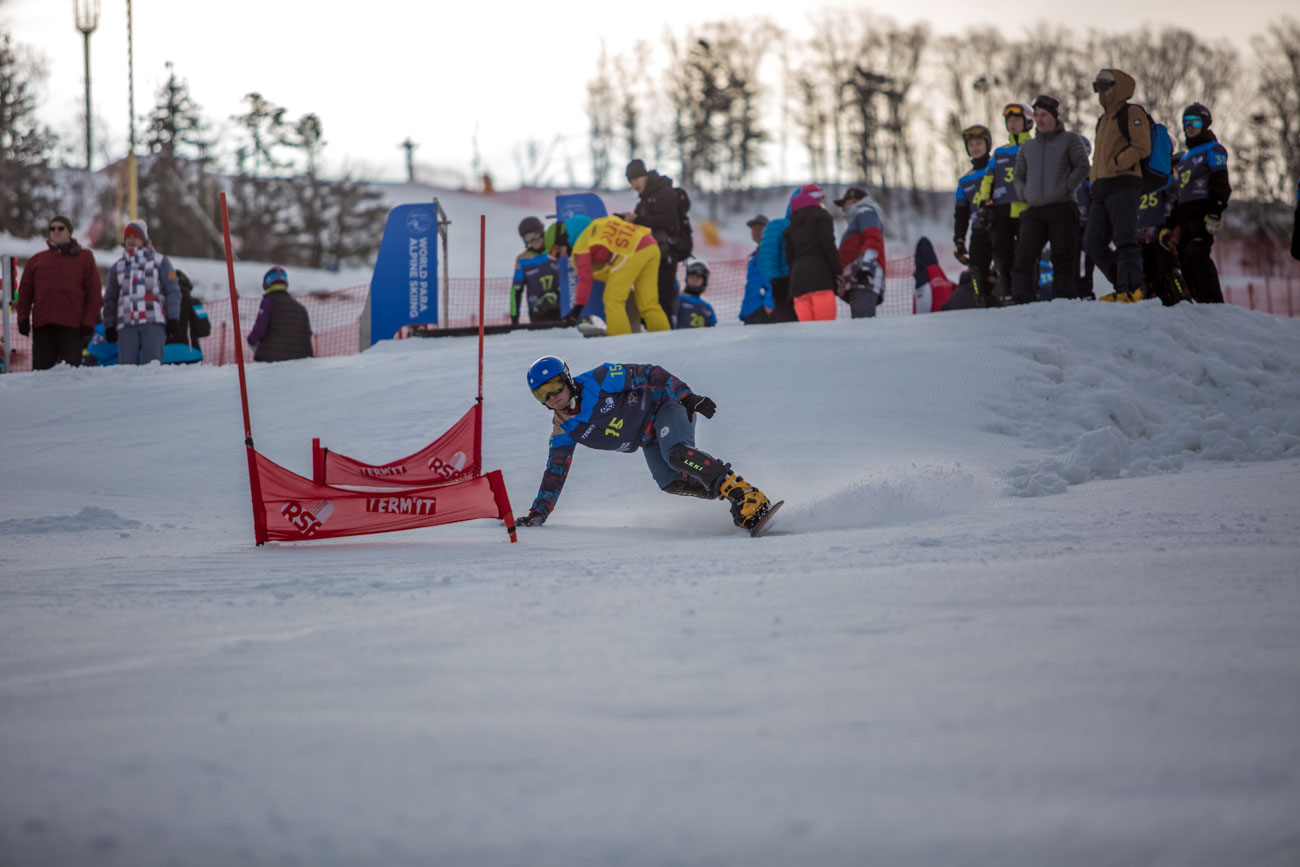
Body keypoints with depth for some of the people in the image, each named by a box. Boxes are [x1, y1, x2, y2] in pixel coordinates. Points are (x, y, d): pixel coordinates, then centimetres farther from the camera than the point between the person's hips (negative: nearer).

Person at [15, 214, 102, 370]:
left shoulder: (84, 257, 11)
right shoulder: (37, 260, 17)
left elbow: (94, 291, 6)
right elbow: (25, 291, 15)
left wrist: (89, 321, -4)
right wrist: (23, 318, 3)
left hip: (72, 326, -2)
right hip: (42, 326, 2)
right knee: (40, 368, -3)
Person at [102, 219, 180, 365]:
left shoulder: (159, 262, 11)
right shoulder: (117, 267, 21)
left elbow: (173, 291, 8)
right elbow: (110, 299, 23)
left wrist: (172, 318, -3)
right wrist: (109, 325, 14)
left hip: (154, 322, -3)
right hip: (126, 325, 3)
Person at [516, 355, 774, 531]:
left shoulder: (597, 381, -21)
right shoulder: (563, 430, -4)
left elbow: (650, 375, -17)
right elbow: (555, 472, 3)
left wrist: (687, 397, -22)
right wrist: (538, 513, -3)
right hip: (650, 440, 6)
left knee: (676, 454, -34)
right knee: (670, 482, -21)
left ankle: (746, 493, -39)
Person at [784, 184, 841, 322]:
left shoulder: (792, 225, 22)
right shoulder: (820, 216, 5)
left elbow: (789, 256, 18)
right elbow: (829, 246, -6)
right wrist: (838, 273, -6)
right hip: (820, 277, -6)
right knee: (825, 326, -12)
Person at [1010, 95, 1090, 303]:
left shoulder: (1070, 139, 8)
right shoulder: (1027, 147, 21)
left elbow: (1082, 167, 0)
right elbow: (1019, 175, 26)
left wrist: (1065, 188, -10)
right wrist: (1023, 195, 7)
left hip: (1062, 208, -4)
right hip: (1034, 210, 4)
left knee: (1063, 258, -4)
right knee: (1024, 256, -8)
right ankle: (1022, 301, -11)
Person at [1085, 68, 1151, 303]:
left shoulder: (1132, 113, 1)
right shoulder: (1103, 119, 28)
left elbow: (1141, 147, -9)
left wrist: (1116, 164, -15)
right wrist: (1093, 179, 19)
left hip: (1123, 185, -9)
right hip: (1101, 191, 9)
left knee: (1124, 239, -15)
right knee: (1094, 243, 2)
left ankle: (1130, 290, -19)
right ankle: (1125, 286, 7)